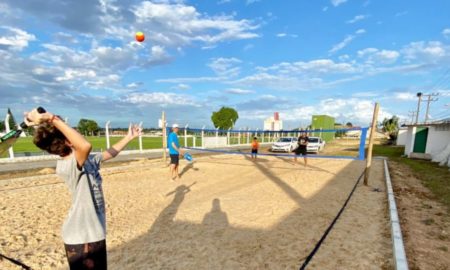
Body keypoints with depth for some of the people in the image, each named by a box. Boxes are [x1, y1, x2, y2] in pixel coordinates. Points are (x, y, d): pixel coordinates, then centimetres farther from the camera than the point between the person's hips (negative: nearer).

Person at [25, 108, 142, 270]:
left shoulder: (87, 160, 0)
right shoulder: (66, 166, -27)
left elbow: (110, 153, 16)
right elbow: (86, 145, -49)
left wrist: (129, 137, 21)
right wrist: (52, 119, -42)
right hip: (82, 237, -9)